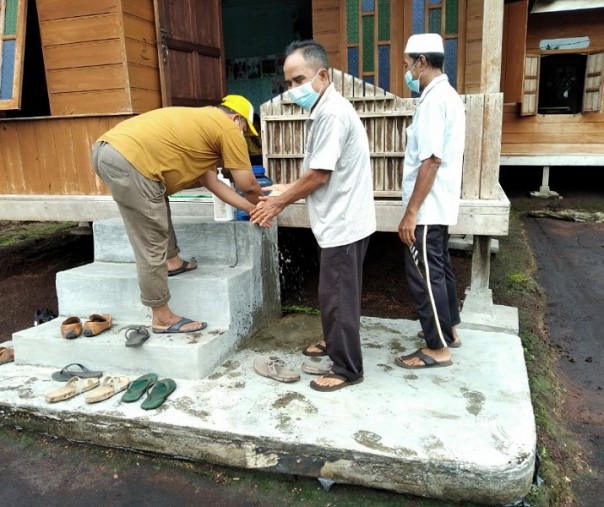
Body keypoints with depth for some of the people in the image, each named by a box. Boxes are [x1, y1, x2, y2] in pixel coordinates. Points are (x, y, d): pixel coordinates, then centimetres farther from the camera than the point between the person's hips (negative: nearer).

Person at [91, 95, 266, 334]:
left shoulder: (200, 120, 33)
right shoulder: (228, 128, 7)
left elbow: (211, 182, 33)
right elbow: (248, 186, 10)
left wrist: (252, 209, 36)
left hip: (107, 148, 10)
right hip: (129, 159, -10)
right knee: (152, 247, 0)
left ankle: (171, 260, 38)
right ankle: (162, 317, 12)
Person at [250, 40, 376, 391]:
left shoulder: (331, 113, -20)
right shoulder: (329, 108, 14)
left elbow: (319, 176, -21)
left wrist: (280, 202, -9)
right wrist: (289, 190, 14)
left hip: (342, 224, -10)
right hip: (342, 221, 10)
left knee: (338, 296, 0)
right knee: (337, 293, 22)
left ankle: (347, 369, 14)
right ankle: (335, 342, 39)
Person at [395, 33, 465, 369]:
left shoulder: (433, 100, -18)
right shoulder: (448, 96, 14)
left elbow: (431, 161, -25)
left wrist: (411, 212, -23)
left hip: (427, 208, -10)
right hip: (440, 205, 10)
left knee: (424, 275, -2)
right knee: (439, 268, 19)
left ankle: (438, 348, 8)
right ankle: (449, 329, 33)